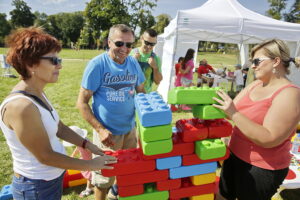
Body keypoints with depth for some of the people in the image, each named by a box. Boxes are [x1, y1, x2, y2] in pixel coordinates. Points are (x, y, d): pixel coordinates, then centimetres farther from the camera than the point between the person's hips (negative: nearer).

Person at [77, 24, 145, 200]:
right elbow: (82, 102, -13)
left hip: (130, 129, 5)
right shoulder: (97, 64, -16)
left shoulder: (134, 63, -2)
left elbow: (141, 92, 9)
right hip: (108, 132, -5)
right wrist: (100, 129, -20)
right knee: (105, 175, 12)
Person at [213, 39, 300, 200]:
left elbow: (269, 139, -29)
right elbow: (231, 110, 4)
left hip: (262, 168, -7)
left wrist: (234, 114, -34)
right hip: (235, 156, 7)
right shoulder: (255, 85, 1)